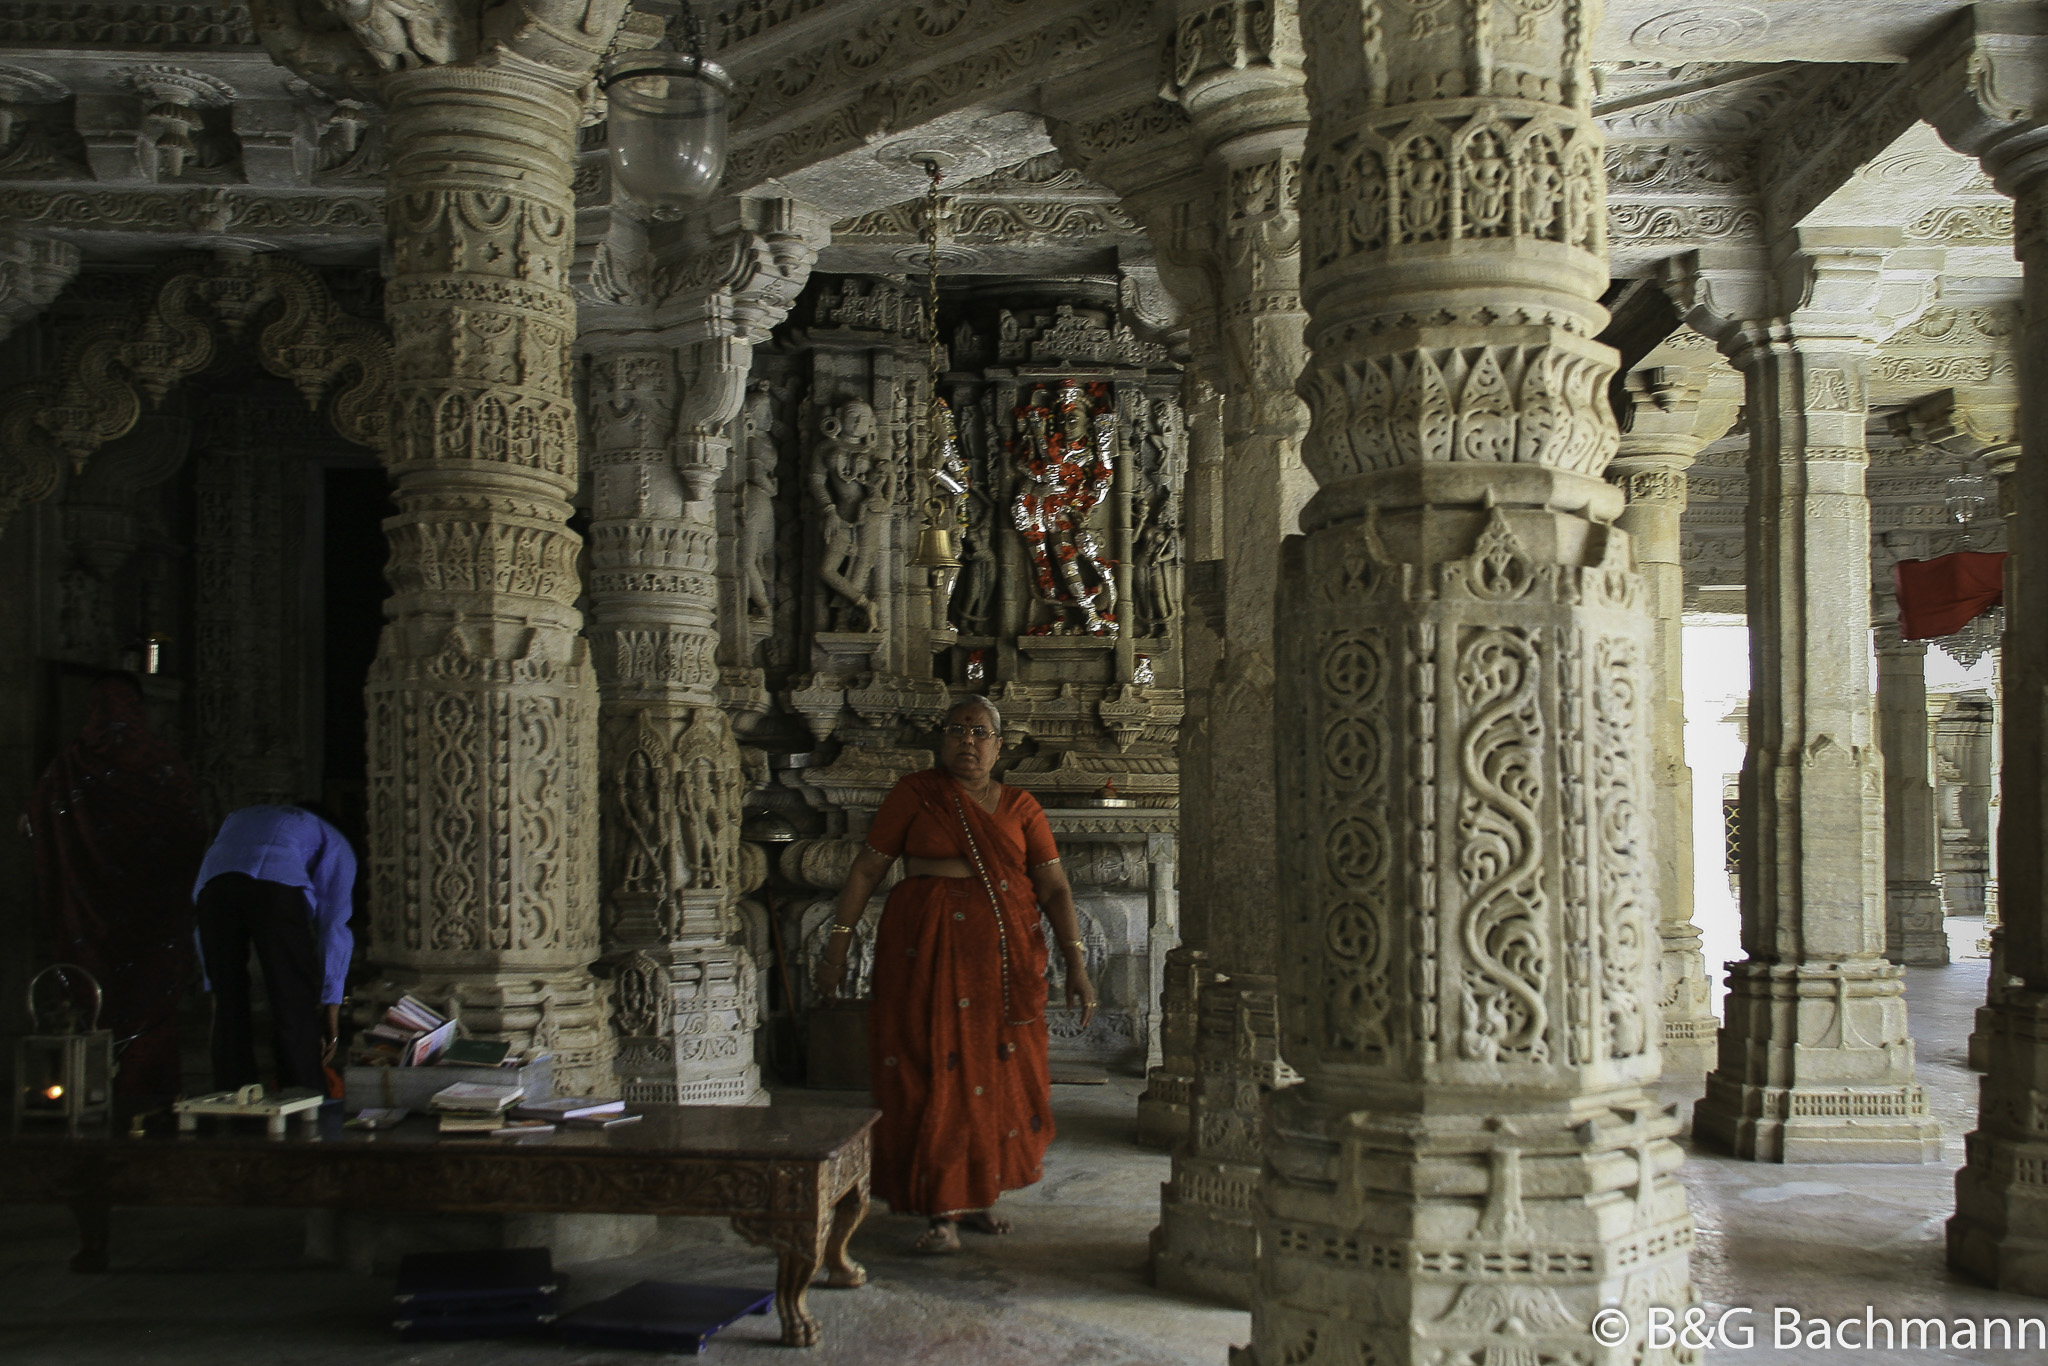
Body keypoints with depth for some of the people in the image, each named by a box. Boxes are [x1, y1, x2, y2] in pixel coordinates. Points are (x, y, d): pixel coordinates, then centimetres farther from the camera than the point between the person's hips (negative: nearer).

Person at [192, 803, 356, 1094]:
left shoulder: (236, 819, 44)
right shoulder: (333, 843, 32)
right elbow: (334, 926, 19)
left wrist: (213, 987, 39)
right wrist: (331, 1005, 19)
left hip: (215, 884, 3)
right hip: (278, 885, -3)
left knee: (228, 1005, 15)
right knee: (297, 1004, 5)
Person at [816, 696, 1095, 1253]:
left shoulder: (1021, 808, 8)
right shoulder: (914, 794, 2)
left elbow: (1054, 888, 4)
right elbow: (867, 869, 3)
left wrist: (1076, 965, -5)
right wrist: (838, 945, -2)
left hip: (1004, 955, 3)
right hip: (929, 948, -3)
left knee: (995, 1073, 7)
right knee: (936, 1073, -5)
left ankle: (976, 1196, 21)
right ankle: (943, 1211, 0)